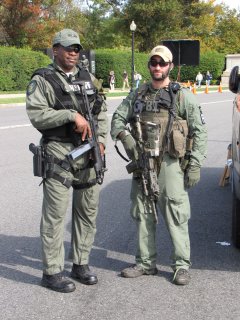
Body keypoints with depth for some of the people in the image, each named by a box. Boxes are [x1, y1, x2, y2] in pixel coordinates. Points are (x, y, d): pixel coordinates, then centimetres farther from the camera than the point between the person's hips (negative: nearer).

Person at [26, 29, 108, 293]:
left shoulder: (88, 78, 15)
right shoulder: (42, 80, -2)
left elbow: (101, 113, 15)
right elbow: (36, 115, -15)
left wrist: (101, 140, -1)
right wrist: (72, 115, -21)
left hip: (89, 155, 6)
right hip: (58, 156, -6)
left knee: (87, 212, 12)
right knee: (55, 215, -3)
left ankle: (80, 264, 26)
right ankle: (52, 272, 8)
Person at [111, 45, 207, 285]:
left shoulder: (183, 96, 1)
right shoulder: (138, 95, 12)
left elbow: (199, 131, -2)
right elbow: (118, 117, 11)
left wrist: (195, 164, -9)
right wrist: (123, 135, -11)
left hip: (170, 164, -4)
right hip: (142, 164, 4)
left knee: (176, 217, -3)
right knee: (143, 216, 10)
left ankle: (181, 265, 9)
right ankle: (145, 263, 23)